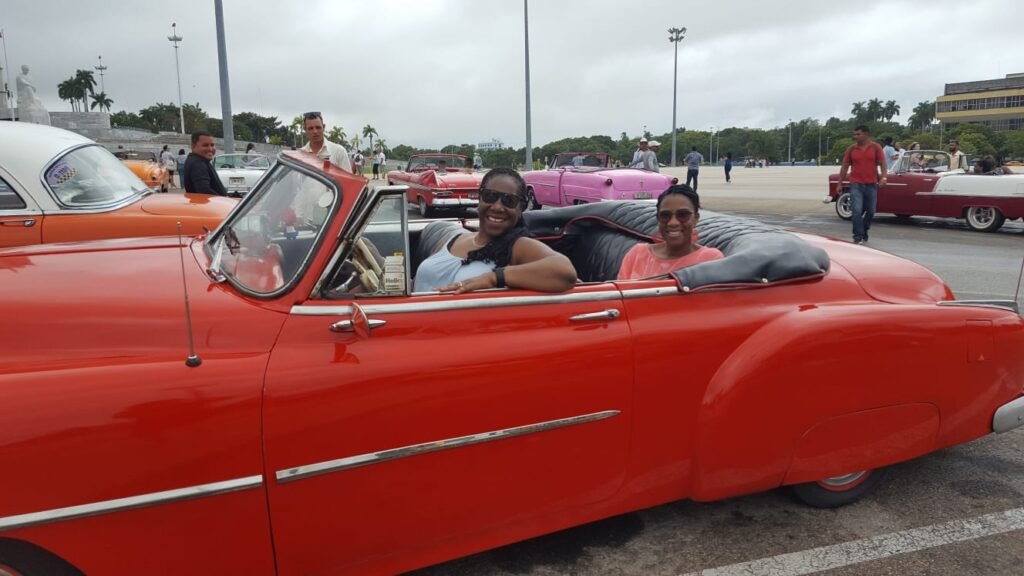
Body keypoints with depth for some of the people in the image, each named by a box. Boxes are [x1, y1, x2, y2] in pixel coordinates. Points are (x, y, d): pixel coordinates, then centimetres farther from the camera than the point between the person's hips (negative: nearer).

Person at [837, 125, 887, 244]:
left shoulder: (876, 147, 2)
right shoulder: (851, 149, 3)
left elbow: (883, 164, -2)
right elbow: (845, 167, 7)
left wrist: (884, 177, -19)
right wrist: (839, 183, 5)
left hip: (872, 185, 1)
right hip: (856, 185, -1)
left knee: (870, 211, 10)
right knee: (857, 211, -11)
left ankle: (863, 232, 30)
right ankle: (858, 237, -7)